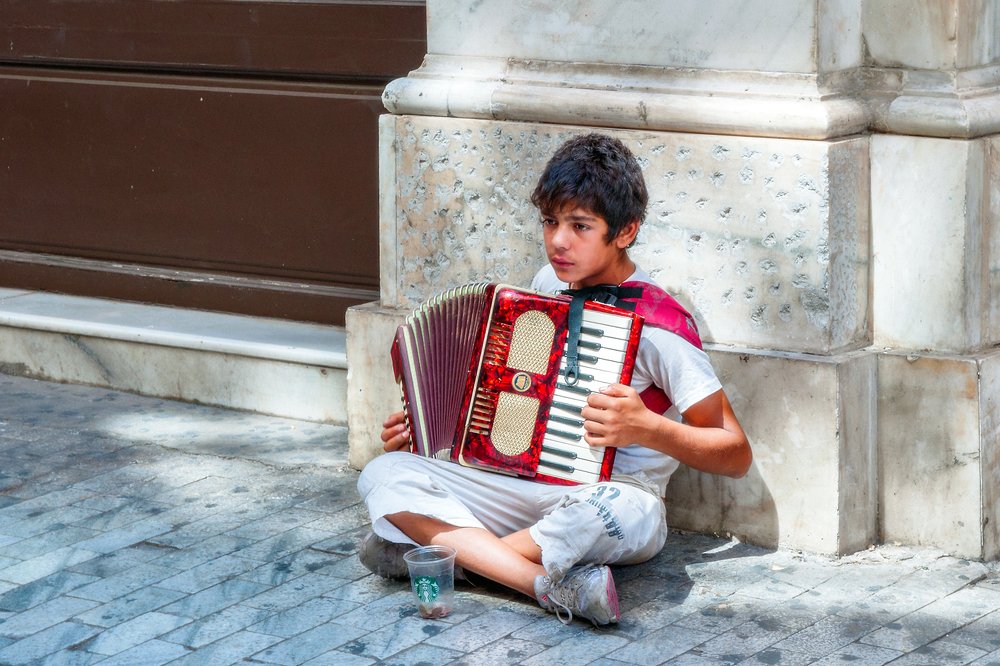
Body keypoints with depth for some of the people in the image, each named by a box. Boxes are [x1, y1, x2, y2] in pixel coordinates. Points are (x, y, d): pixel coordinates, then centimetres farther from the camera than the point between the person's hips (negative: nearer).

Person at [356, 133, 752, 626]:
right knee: (384, 474, -16)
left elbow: (736, 454, -9)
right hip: (524, 485, 7)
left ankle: (442, 552, -22)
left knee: (618, 510, -43)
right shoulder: (549, 283, 7)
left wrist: (648, 428, -23)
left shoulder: (656, 323, -12)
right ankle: (555, 587, -31)